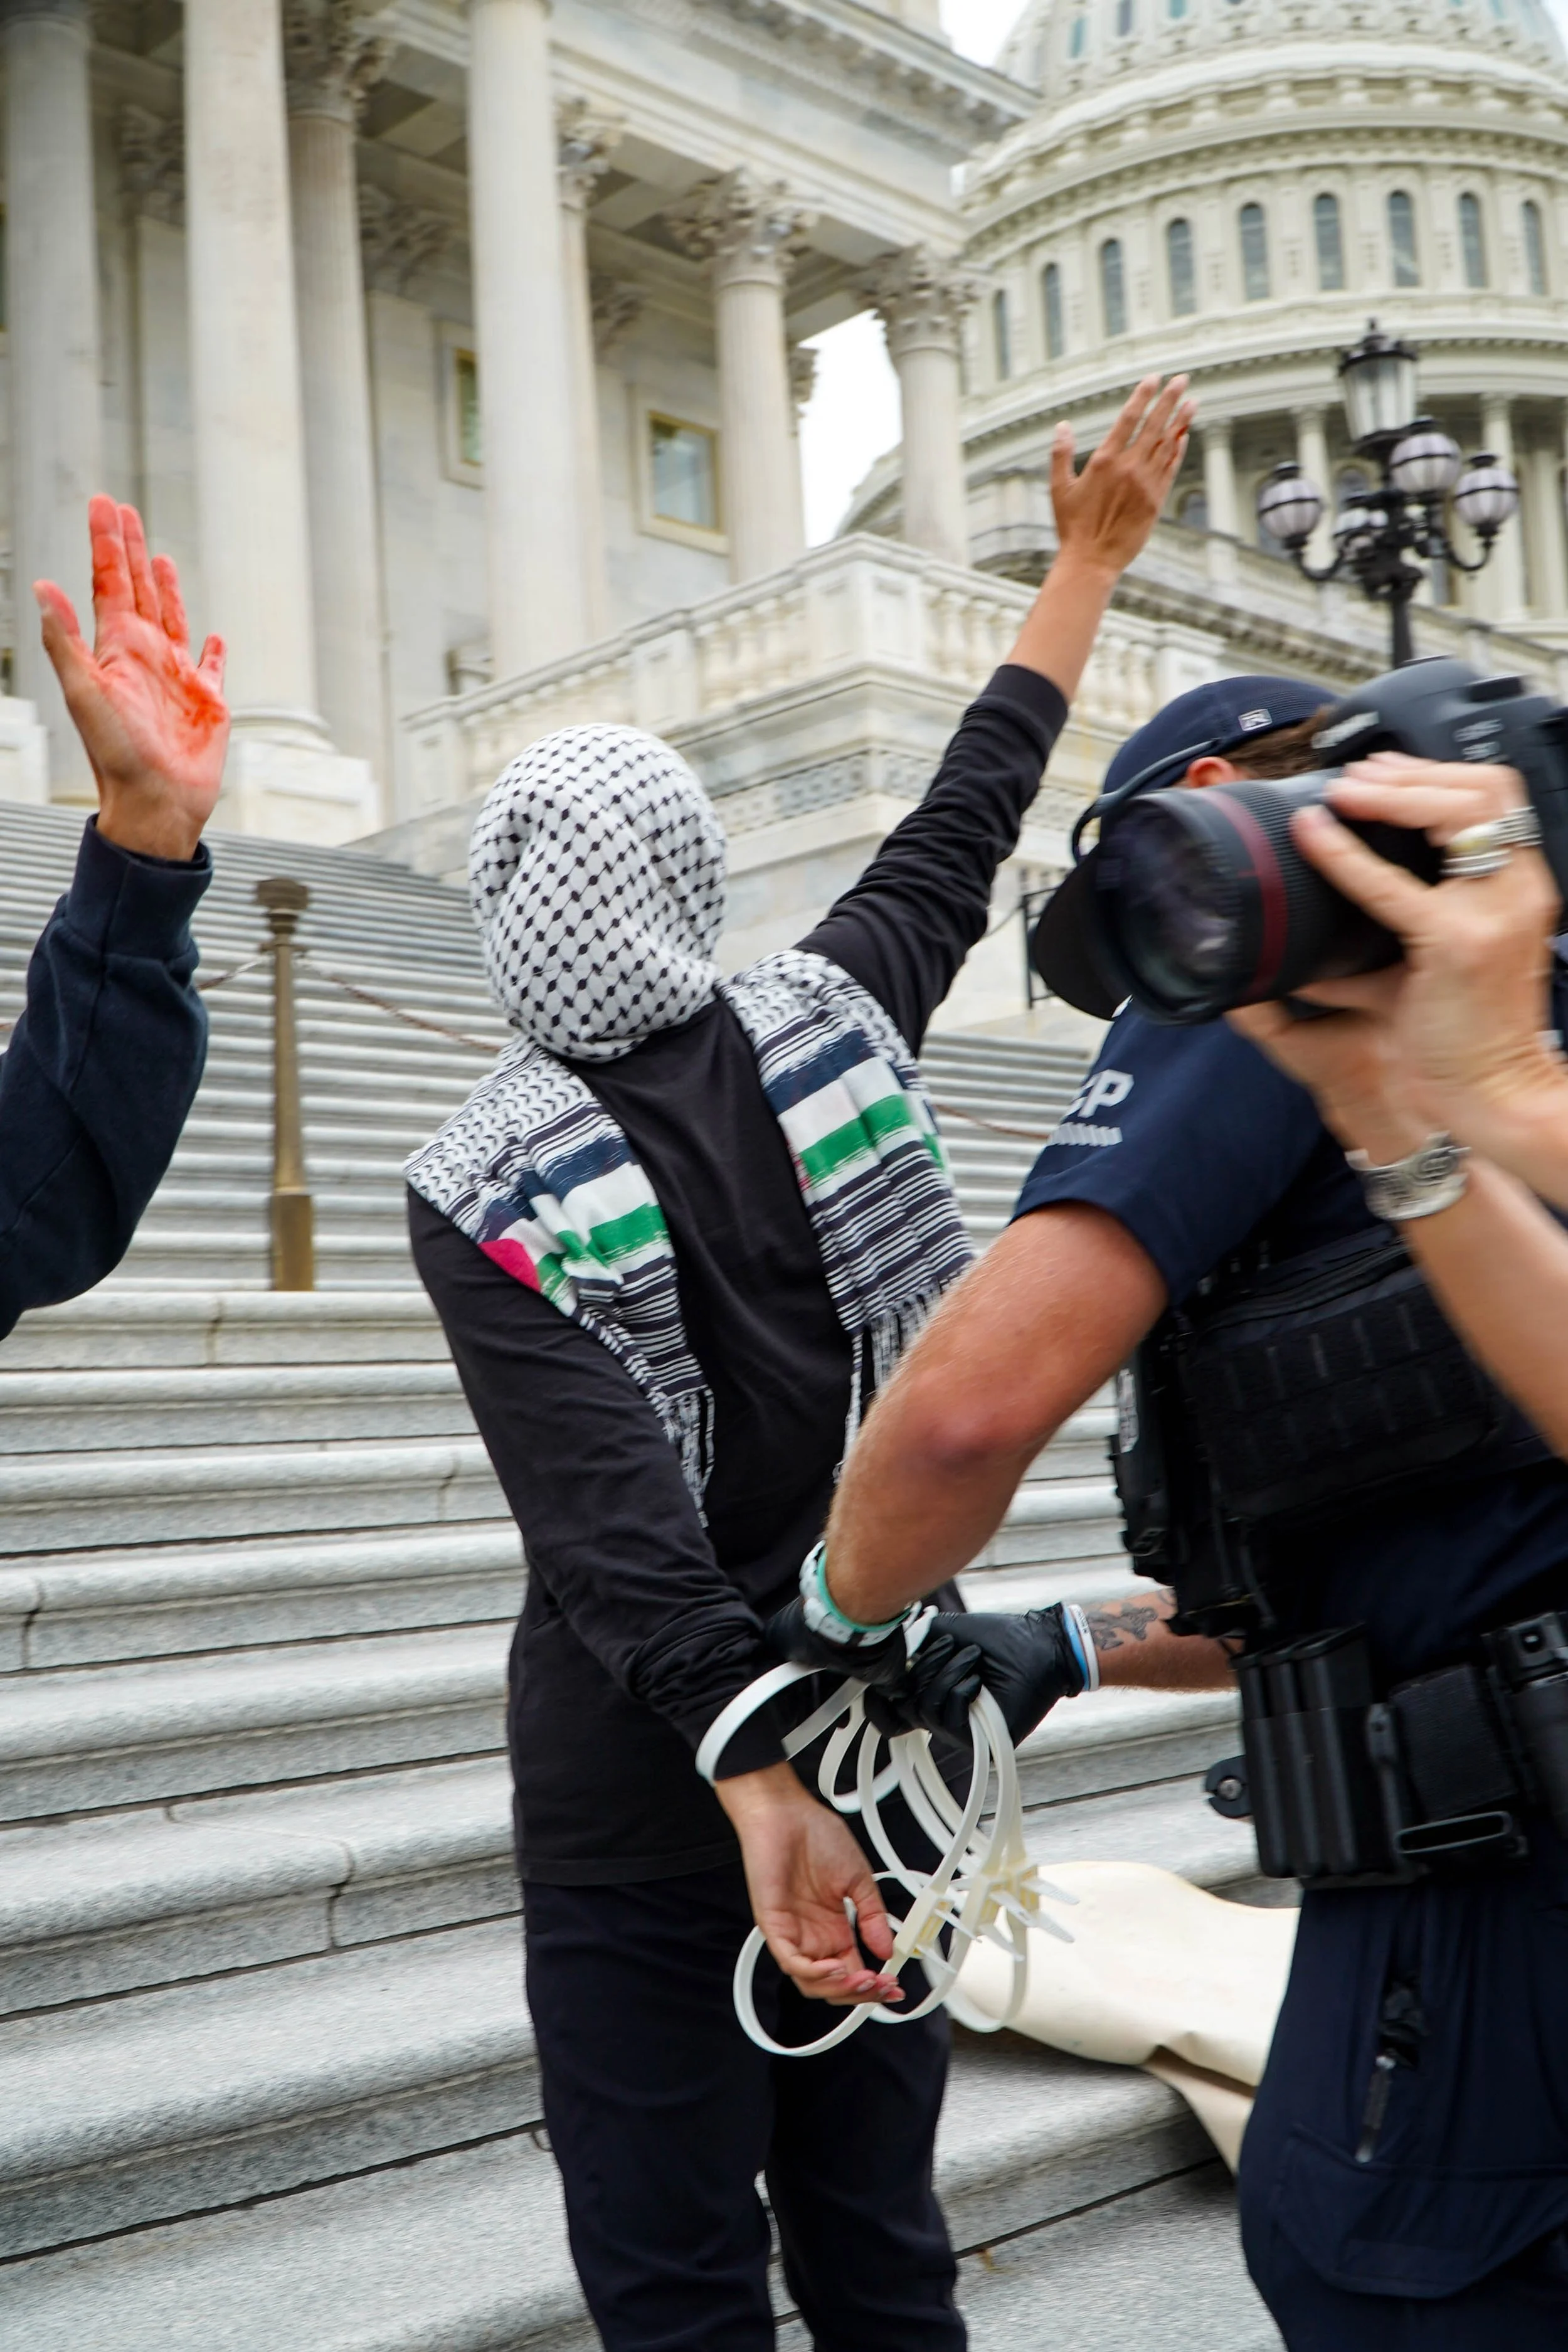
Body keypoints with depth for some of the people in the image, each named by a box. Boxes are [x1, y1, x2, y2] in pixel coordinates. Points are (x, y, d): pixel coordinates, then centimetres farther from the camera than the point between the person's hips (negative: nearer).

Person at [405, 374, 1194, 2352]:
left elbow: (617, 1525, -23)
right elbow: (965, 819, 9)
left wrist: (761, 1794, -27)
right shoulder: (822, 1025, -4)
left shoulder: (483, 1193, -14)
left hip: (647, 1778, -4)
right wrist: (1090, 558, 20)